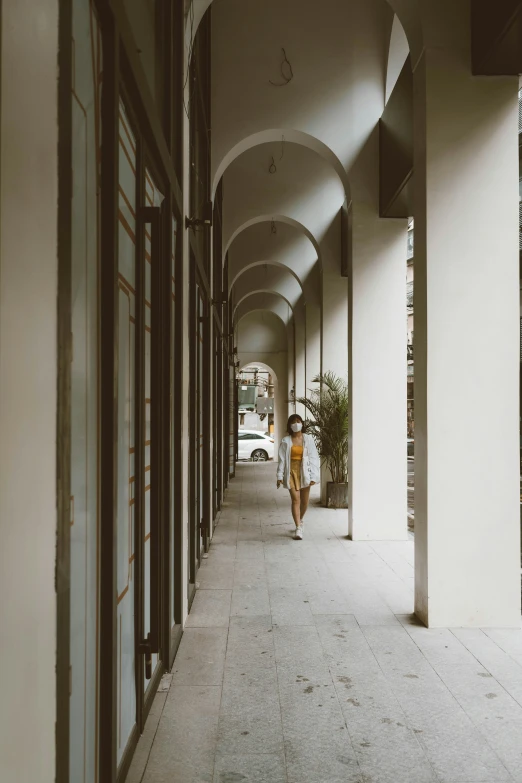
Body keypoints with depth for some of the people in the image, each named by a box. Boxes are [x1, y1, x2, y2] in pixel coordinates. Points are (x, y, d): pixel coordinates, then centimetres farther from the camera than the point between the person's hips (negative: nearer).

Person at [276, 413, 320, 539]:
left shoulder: (308, 439, -1)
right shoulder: (286, 441, -1)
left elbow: (313, 458, -2)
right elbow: (282, 459, 1)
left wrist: (313, 476, -9)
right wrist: (280, 476, -3)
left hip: (304, 472, 1)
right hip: (291, 472, -1)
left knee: (305, 500, 11)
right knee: (295, 500, -7)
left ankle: (300, 520, 39)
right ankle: (298, 528, -3)